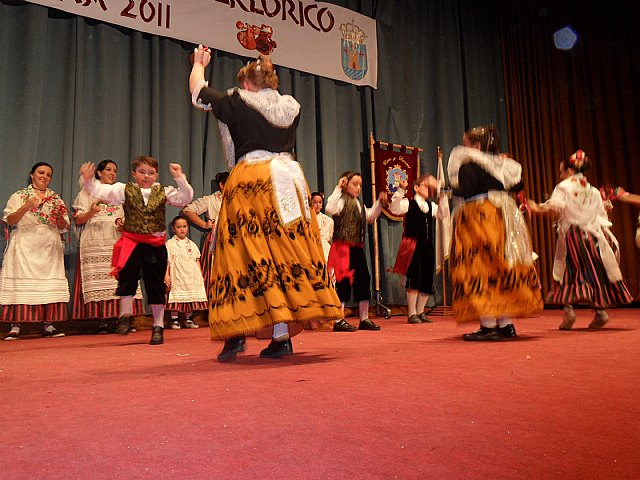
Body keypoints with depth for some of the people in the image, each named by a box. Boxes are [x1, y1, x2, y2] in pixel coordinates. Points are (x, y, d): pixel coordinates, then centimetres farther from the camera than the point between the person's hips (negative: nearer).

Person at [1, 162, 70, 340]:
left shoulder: (56, 198, 17)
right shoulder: (19, 196, 10)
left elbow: (64, 227, 13)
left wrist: (60, 217, -9)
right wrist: (25, 208, -16)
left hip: (50, 248, 3)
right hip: (25, 247, -2)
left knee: (50, 286, -4)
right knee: (21, 284, -9)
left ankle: (48, 325, 0)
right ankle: (15, 326, -6)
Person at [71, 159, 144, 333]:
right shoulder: (87, 192, 12)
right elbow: (78, 220, 4)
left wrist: (124, 225, 2)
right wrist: (91, 212, -16)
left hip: (117, 243, 3)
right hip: (95, 245, -3)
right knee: (98, 280, -9)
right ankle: (103, 321, -7)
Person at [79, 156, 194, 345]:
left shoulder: (163, 192, 7)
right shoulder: (125, 190, 5)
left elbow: (185, 198, -1)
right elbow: (100, 191, -2)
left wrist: (180, 178, -10)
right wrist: (89, 180, -19)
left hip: (156, 244, 1)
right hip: (131, 242, 0)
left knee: (156, 285, 6)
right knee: (127, 277, -9)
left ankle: (158, 326, 15)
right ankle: (125, 316, 13)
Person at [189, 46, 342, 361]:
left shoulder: (238, 103, 3)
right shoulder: (291, 107, 15)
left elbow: (197, 91, 17)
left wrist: (199, 64, 36)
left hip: (250, 183, -4)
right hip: (289, 180, 4)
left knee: (250, 255, -1)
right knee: (289, 252, 3)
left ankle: (236, 331, -2)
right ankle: (282, 337, 6)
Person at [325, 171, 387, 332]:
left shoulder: (359, 204, 18)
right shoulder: (341, 201, -8)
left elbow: (370, 217, 31)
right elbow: (330, 208, -29)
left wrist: (379, 202, 21)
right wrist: (338, 189, -23)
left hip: (357, 248, 9)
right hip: (343, 247, -9)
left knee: (363, 280, 10)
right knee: (343, 282, -7)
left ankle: (364, 319, 21)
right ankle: (339, 321, 1)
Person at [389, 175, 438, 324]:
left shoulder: (431, 206, 16)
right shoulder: (408, 203, -2)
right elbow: (394, 209, -18)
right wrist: (400, 190, -25)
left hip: (427, 246, 6)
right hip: (413, 246, -6)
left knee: (427, 281, 6)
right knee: (414, 280, -8)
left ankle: (420, 312, 19)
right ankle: (412, 314, 0)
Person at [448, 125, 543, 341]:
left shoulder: (468, 165, -8)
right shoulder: (502, 164, 14)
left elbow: (466, 191, -19)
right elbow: (518, 185, 19)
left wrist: (452, 189, 0)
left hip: (478, 217, -8)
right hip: (503, 217, 8)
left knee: (480, 268, -5)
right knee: (503, 269, 10)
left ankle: (489, 325, -7)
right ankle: (506, 324, 14)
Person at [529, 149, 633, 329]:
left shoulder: (563, 186, -2)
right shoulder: (594, 191, 15)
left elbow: (555, 208, -19)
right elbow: (602, 216, 13)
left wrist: (537, 208, -7)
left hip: (572, 235, -5)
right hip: (593, 236, 5)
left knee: (570, 272, 0)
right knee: (595, 272, 10)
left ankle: (568, 308, -12)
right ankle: (600, 311, 9)